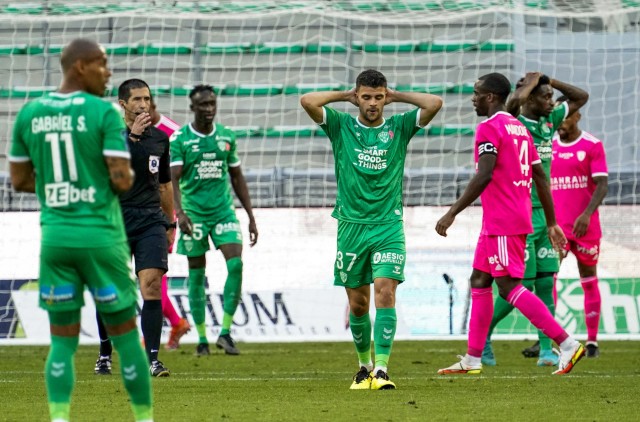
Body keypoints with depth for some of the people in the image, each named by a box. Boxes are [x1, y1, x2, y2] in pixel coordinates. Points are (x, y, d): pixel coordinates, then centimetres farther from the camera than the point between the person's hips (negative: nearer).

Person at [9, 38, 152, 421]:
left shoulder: (29, 114, 5)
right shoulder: (104, 113, -10)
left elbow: (20, 180, 12)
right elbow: (122, 181, -14)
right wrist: (128, 175, 8)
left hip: (54, 236, 4)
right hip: (100, 235, -4)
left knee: (63, 341, 8)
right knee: (125, 335, 8)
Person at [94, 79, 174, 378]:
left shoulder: (159, 138, 10)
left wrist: (171, 224, 23)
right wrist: (131, 135, -28)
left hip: (151, 222, 2)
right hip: (115, 222, -2)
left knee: (151, 286, -14)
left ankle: (152, 359, -16)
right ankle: (105, 354, 26)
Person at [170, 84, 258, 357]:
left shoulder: (226, 137, 8)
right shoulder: (180, 139, -4)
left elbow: (237, 178, 16)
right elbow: (173, 179, -11)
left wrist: (251, 217, 13)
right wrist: (179, 212, -27)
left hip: (223, 209, 3)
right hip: (194, 212, -3)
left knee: (236, 263, -14)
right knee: (197, 274, 2)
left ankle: (225, 332, -8)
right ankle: (202, 338, 11)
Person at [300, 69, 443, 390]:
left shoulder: (399, 128, 6)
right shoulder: (341, 126, 5)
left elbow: (434, 103, -6)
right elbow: (307, 101, -9)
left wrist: (396, 96, 3)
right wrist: (344, 96, 2)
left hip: (388, 226, -1)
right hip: (351, 226, 1)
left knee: (385, 292, -16)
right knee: (358, 303, 6)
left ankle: (382, 369, -20)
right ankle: (364, 365, 25)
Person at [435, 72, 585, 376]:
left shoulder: (489, 129, -12)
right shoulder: (520, 128, 16)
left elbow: (483, 177, -22)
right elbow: (540, 177, 16)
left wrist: (452, 213, -19)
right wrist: (551, 224, 19)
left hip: (501, 223, -10)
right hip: (520, 219, 10)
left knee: (509, 285, -9)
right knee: (479, 282, 14)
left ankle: (566, 344, -16)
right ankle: (472, 359, 17)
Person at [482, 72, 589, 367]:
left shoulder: (549, 121, 10)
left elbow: (581, 97, 20)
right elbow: (514, 102, -35)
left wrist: (550, 81, 7)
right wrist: (531, 83, -16)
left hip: (545, 214, 7)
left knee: (546, 283, 4)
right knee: (522, 286, -5)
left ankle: (546, 350, 6)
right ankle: (483, 333, 13)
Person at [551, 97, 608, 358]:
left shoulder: (592, 146, -3)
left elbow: (602, 185, -9)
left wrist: (586, 214, -22)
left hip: (585, 226, -2)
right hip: (556, 225, 2)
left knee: (589, 281, 6)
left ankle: (592, 341, 12)